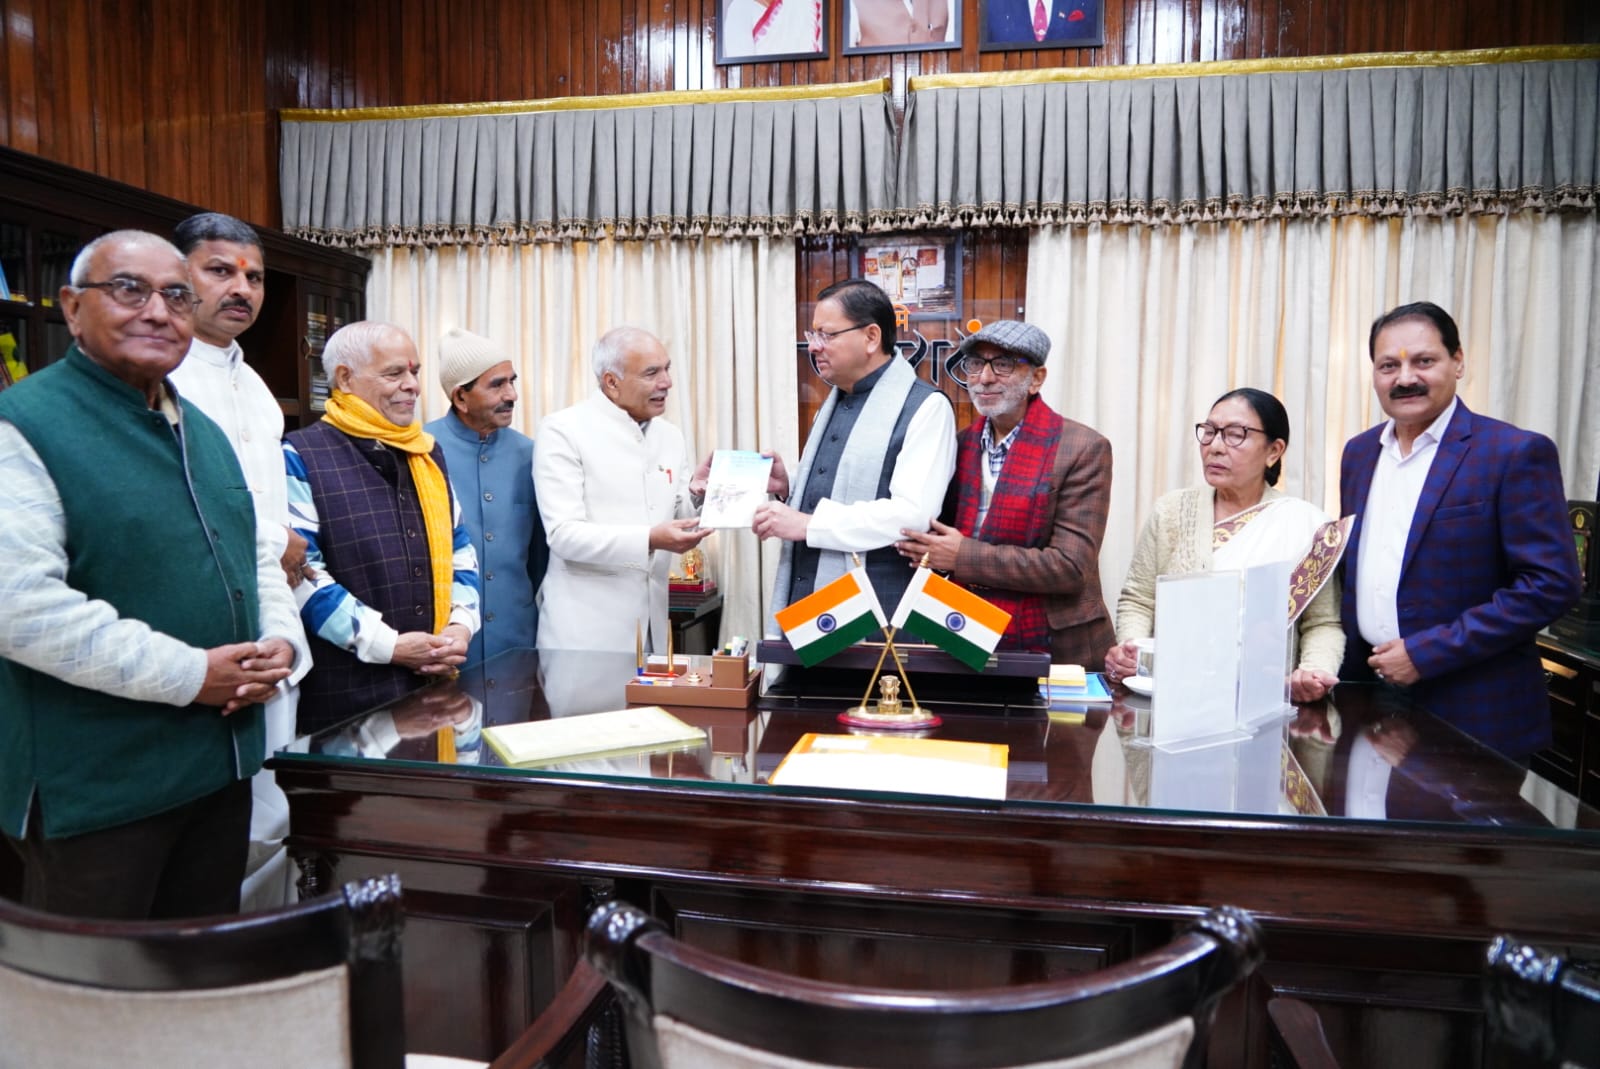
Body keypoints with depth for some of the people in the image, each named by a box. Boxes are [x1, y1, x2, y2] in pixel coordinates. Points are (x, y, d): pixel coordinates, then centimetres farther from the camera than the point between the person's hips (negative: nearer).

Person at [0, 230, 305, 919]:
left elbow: (256, 554, 19)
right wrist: (188, 674, -21)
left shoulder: (203, 431, 13)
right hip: (96, 786, -7)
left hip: (222, 767, 7)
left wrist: (281, 642, -1)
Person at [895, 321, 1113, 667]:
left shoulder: (1083, 449, -11)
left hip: (1054, 652, -5)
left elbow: (1071, 566, -18)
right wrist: (928, 549, -8)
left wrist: (964, 557, -20)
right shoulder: (963, 443, 5)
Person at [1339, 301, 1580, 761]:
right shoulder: (1359, 452, 8)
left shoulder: (1516, 452, -10)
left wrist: (1427, 653, -18)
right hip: (1368, 697, 5)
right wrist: (1349, 663, 5)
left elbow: (1553, 583, -15)